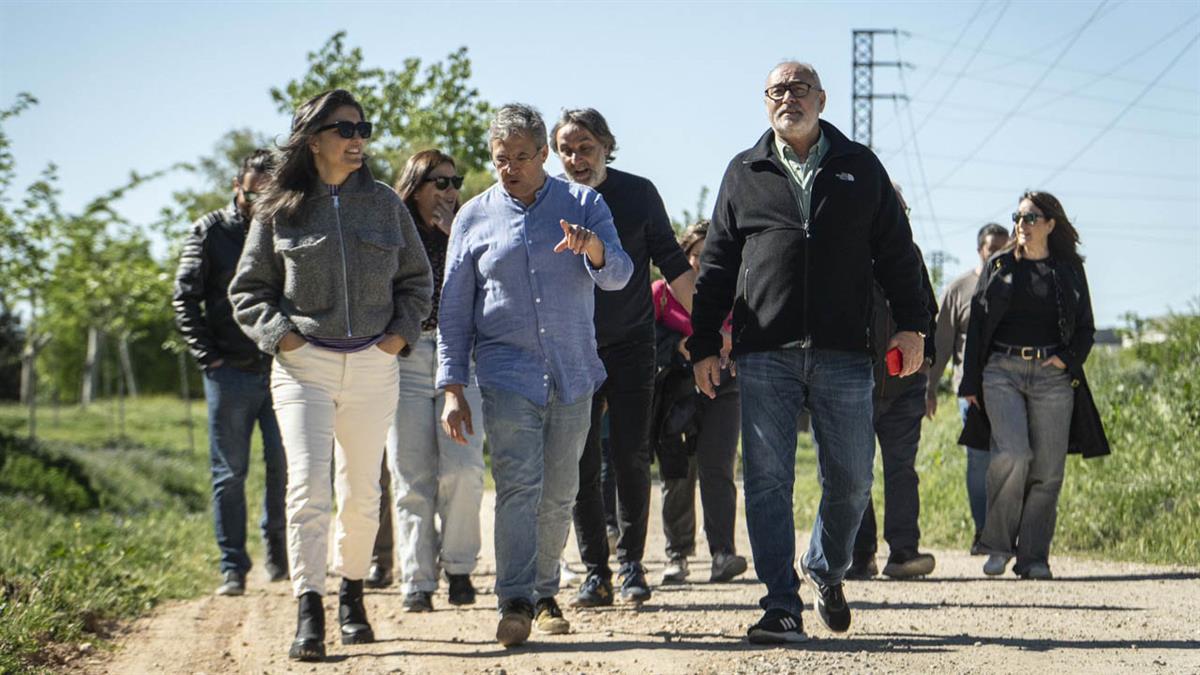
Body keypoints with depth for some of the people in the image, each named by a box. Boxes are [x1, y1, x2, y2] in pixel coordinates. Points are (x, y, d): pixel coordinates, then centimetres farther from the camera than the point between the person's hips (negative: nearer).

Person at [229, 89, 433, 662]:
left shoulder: (383, 203, 8)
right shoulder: (280, 210, 2)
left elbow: (416, 279, 16)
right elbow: (247, 289, 8)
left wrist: (403, 330, 2)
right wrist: (276, 332, -7)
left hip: (374, 366, 2)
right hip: (303, 366, -2)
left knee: (361, 494, 9)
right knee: (307, 488, -14)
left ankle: (351, 597, 28)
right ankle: (309, 614, -14)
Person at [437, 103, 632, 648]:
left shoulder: (583, 204, 7)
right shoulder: (474, 217, 7)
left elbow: (618, 276, -5)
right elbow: (454, 309, 8)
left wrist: (593, 248, -28)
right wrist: (453, 388, 0)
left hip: (573, 373, 2)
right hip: (506, 372, -2)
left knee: (559, 494, 8)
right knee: (518, 483, -17)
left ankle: (544, 594, 23)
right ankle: (514, 602, -20)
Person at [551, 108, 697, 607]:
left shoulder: (638, 194, 0)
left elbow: (672, 264, 5)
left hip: (630, 345, 0)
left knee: (632, 458, -2)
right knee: (582, 464, -1)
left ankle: (631, 563, 7)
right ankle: (595, 571, 5)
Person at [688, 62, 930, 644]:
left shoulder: (860, 168, 12)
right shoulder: (744, 174, 12)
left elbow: (895, 252, 12)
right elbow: (716, 265, 13)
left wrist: (911, 325, 4)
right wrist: (704, 345, 8)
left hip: (843, 355, 0)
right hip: (765, 355, 0)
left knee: (850, 479, 4)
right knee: (767, 480, -5)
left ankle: (827, 569, 31)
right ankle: (781, 607, -2)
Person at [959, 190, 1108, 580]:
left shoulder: (1069, 271, 12)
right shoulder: (999, 266, 12)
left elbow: (1085, 328, 15)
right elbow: (977, 324, 11)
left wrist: (1068, 358, -6)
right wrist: (970, 383, 5)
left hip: (1053, 376, 1)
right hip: (1003, 370, -1)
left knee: (1047, 469, -3)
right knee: (1012, 455, -19)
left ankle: (1033, 556, 5)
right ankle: (998, 544, -4)